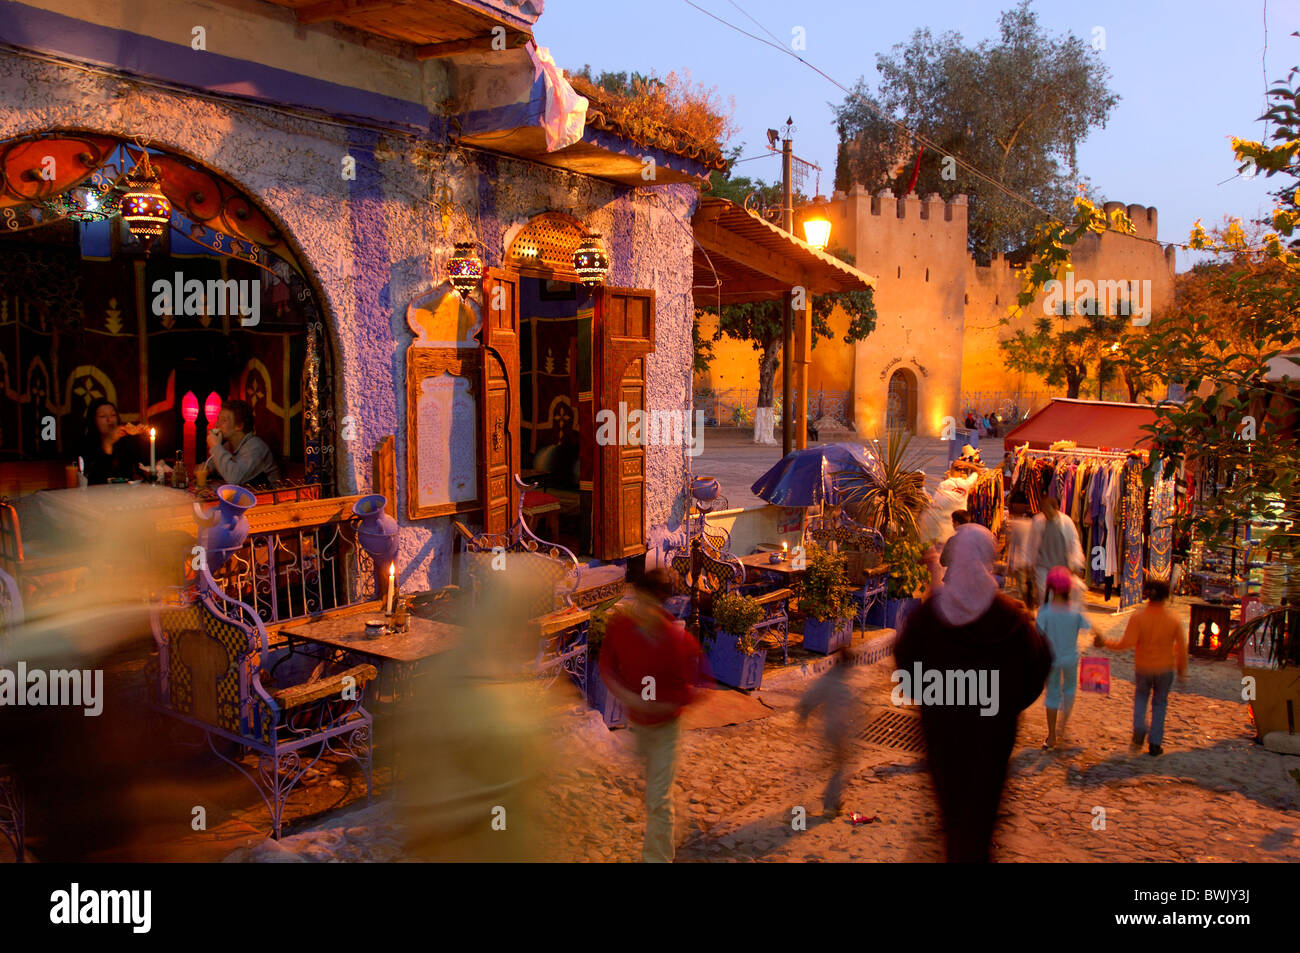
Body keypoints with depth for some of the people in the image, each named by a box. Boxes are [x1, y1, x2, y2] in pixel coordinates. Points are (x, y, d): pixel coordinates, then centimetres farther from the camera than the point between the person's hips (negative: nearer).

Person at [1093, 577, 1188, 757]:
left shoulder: (1138, 617, -16)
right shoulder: (1173, 620, -10)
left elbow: (1127, 643, -22)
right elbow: (1182, 648, -4)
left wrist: (1105, 643, -10)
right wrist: (1182, 671, 8)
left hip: (1143, 667, -1)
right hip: (1165, 668, 1)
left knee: (1141, 696, 24)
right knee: (1159, 703, 16)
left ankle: (1139, 730, 2)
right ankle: (1155, 745, 16)